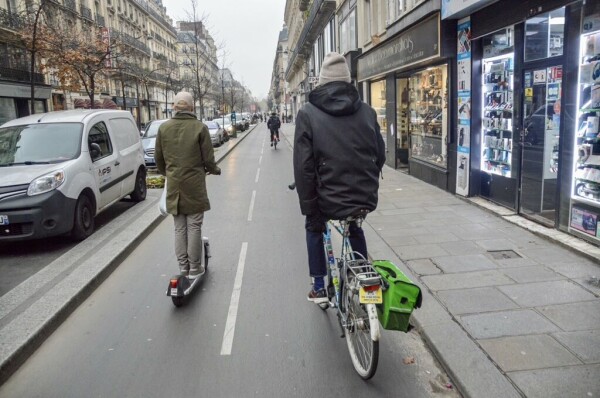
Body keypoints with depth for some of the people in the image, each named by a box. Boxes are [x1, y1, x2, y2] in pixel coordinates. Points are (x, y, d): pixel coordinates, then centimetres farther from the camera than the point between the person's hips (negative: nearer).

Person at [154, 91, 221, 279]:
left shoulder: (164, 128, 1)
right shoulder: (200, 127, -9)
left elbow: (158, 158, 8)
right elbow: (208, 159, -7)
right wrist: (214, 170, 14)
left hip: (174, 185, 3)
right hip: (194, 185, -3)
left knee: (179, 228, 12)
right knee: (194, 227, 5)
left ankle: (183, 267, 19)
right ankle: (194, 269, 11)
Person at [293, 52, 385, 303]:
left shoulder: (308, 114, -7)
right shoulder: (367, 111, 3)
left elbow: (303, 166, -11)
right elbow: (380, 155, 8)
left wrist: (308, 206, -4)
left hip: (329, 200, -3)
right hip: (365, 199, 3)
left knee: (314, 227, 29)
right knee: (354, 228, 35)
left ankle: (319, 288, 29)